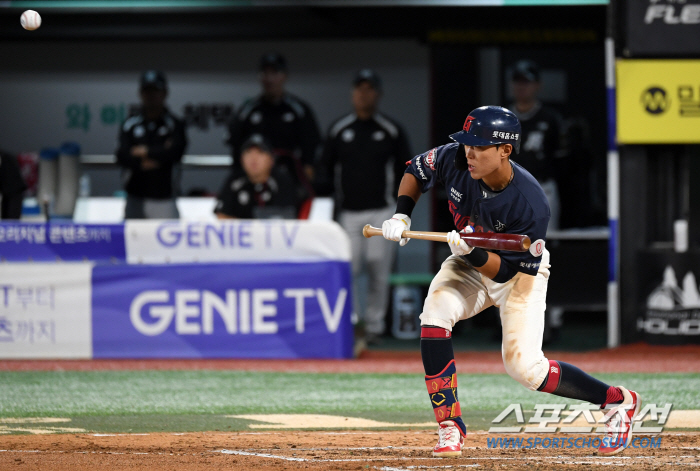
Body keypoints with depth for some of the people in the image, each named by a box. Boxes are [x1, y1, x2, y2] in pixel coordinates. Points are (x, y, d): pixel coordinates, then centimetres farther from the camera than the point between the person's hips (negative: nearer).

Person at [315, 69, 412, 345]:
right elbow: (325, 166, 15)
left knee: (379, 269, -2)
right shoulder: (339, 130, 9)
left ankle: (374, 325, 5)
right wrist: (326, 197, 2)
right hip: (349, 212, 1)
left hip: (381, 211, -1)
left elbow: (404, 167, 11)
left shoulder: (391, 131, 6)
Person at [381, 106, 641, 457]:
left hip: (520, 274, -5)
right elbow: (416, 171, 0)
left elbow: (507, 271, -28)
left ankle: (618, 401, 7)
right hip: (469, 266, 5)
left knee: (523, 365, -14)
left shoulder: (530, 204, -35)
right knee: (434, 315, -24)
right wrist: (401, 215, -15)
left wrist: (472, 253, -45)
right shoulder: (455, 159, -23)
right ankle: (450, 428, -16)